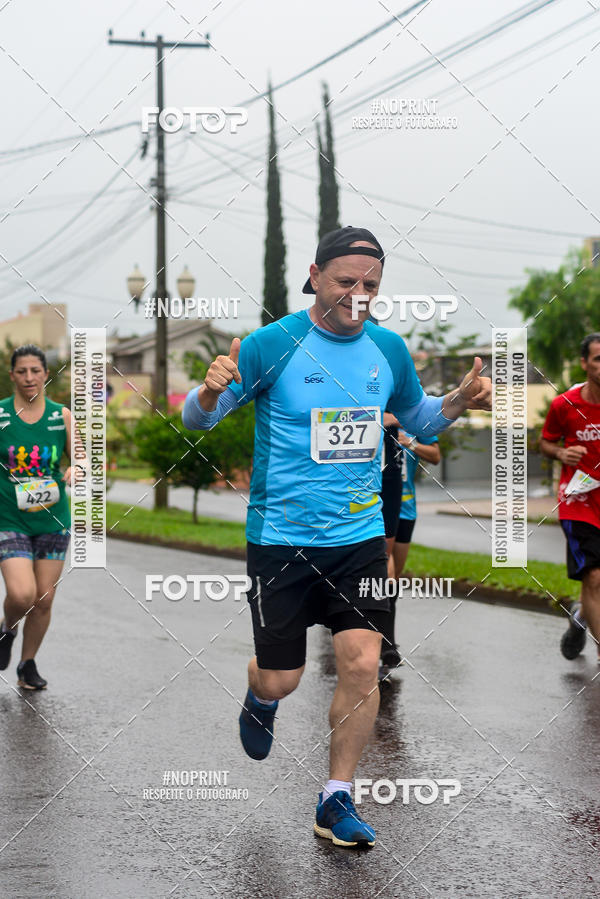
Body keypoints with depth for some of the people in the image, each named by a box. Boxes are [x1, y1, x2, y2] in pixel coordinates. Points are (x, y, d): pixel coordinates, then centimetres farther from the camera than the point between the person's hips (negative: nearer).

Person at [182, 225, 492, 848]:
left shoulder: (389, 348, 4)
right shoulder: (272, 344, -9)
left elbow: (416, 417, 21)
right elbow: (197, 417, -3)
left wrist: (460, 401, 1)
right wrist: (210, 392, -26)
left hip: (360, 537, 3)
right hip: (281, 538, -3)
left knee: (362, 664, -8)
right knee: (282, 679, 4)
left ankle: (336, 802, 9)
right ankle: (260, 698, 44)